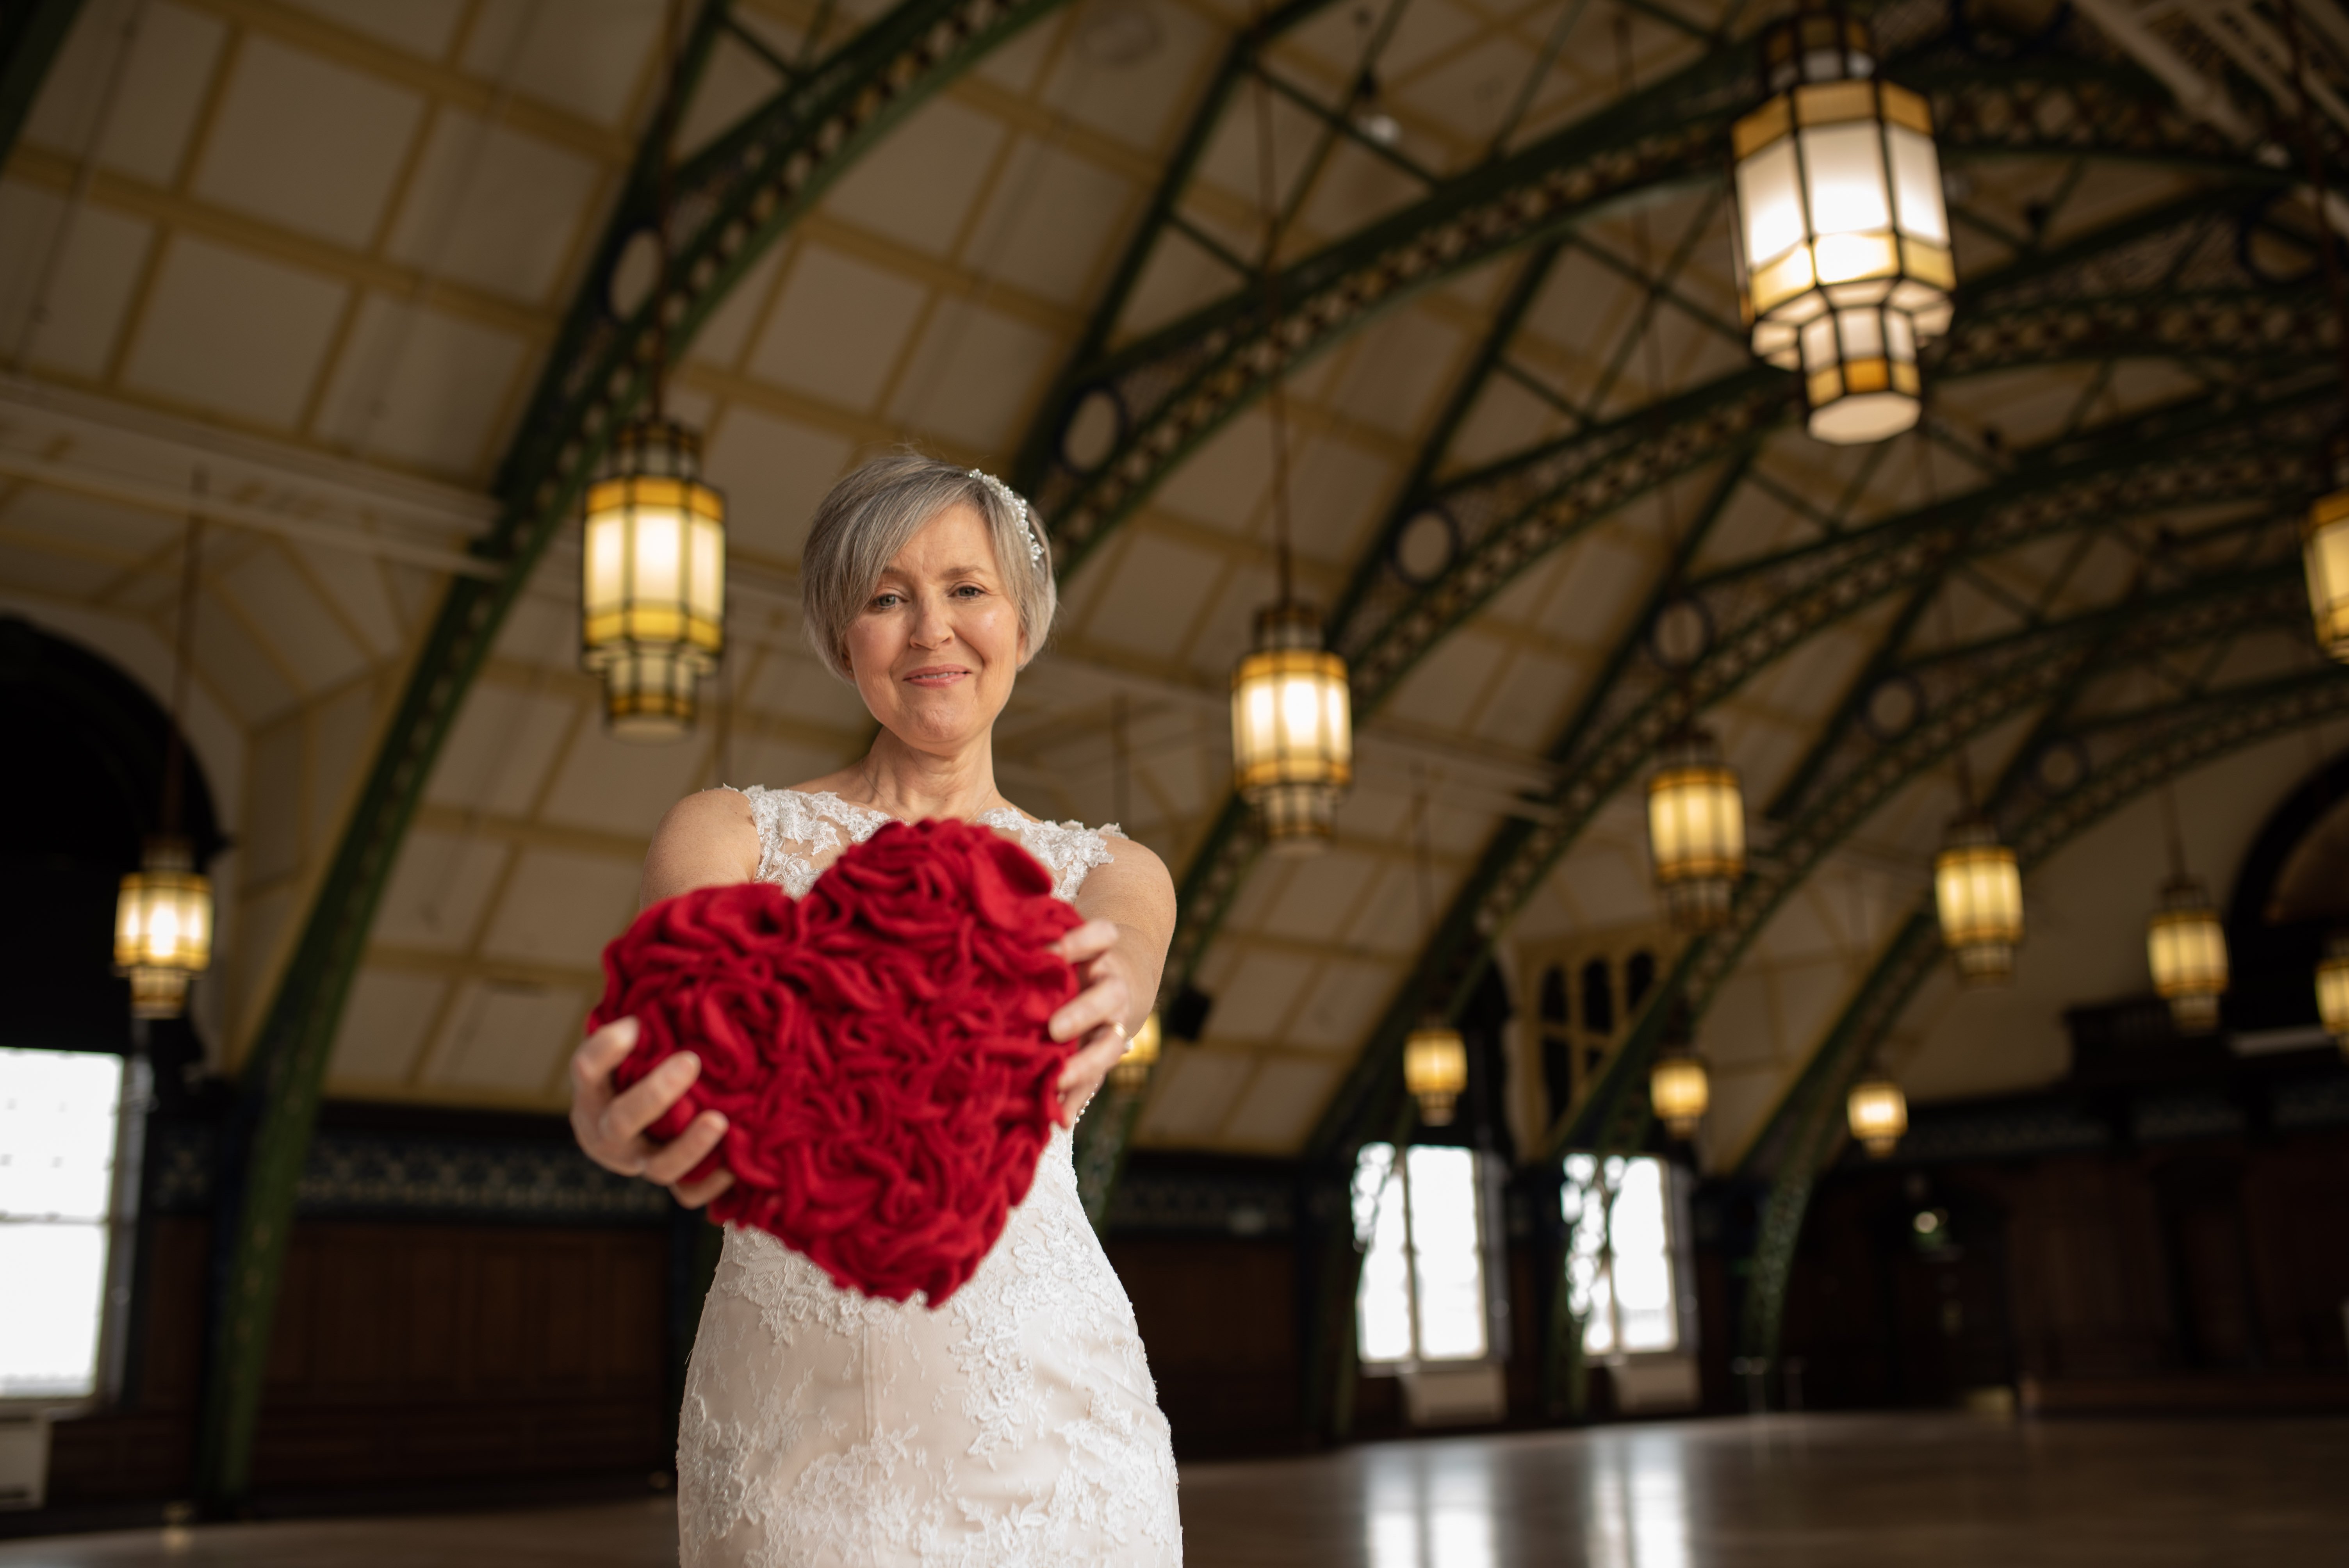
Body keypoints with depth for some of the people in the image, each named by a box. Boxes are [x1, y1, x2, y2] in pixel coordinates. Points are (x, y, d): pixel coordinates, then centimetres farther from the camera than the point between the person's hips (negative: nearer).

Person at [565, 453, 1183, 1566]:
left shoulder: (1111, 873, 8)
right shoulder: (731, 835, 5)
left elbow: (1118, 961, -16)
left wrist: (1096, 1005, -40)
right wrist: (616, 1112, -39)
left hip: (1046, 1405, 2)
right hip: (798, 1404, -1)